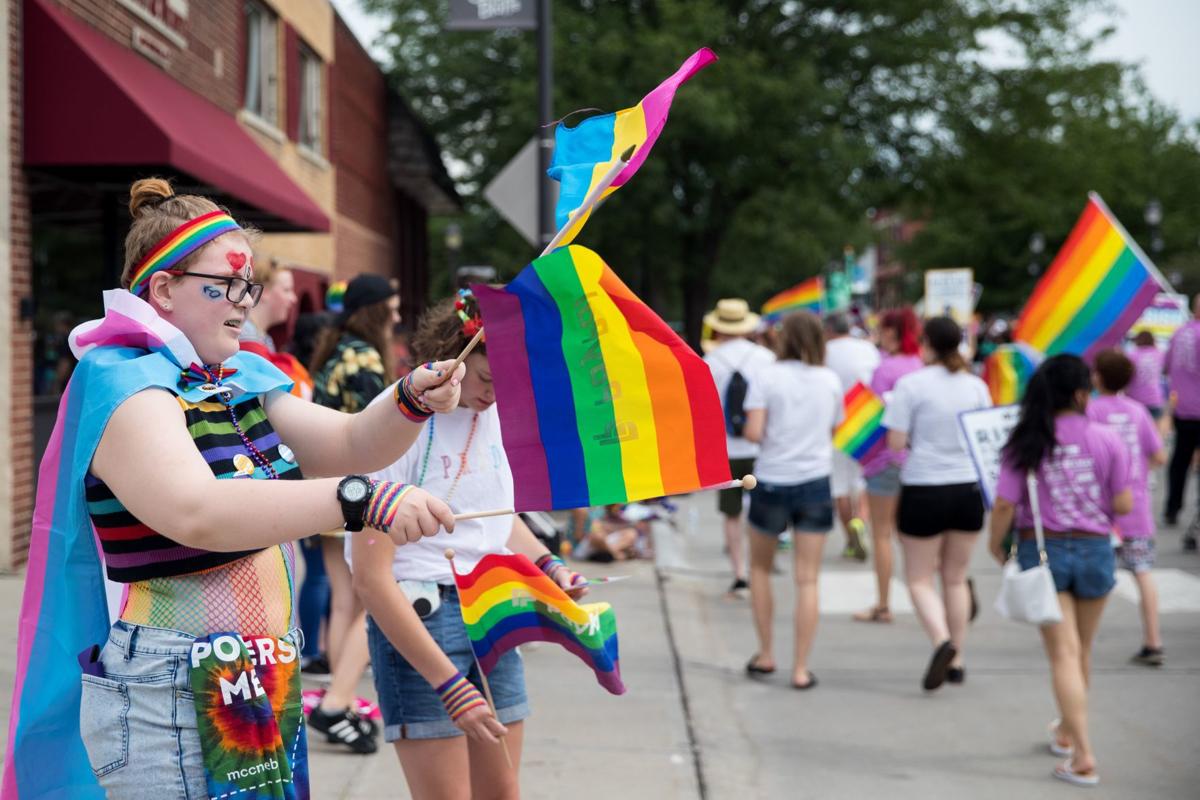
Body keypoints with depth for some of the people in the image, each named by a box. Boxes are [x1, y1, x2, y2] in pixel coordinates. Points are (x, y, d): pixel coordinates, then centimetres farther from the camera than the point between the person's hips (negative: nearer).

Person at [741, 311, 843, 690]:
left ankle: (766, 654, 19)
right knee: (807, 580, 2)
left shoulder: (767, 377, -7)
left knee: (760, 567, 19)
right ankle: (801, 669, 1)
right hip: (815, 482, 2)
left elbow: (754, 432, -14)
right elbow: (833, 433, 11)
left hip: (772, 482, -1)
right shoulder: (830, 380, 3)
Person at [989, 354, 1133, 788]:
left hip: (1042, 549, -1)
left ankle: (1083, 757, -7)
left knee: (1064, 654, 1)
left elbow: (1004, 506, -10)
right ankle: (1066, 732, 41)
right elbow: (1124, 505, -7)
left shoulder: (1025, 444, -10)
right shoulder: (1106, 439, -9)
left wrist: (996, 544, 7)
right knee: (1081, 651, 21)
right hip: (1094, 549, 1)